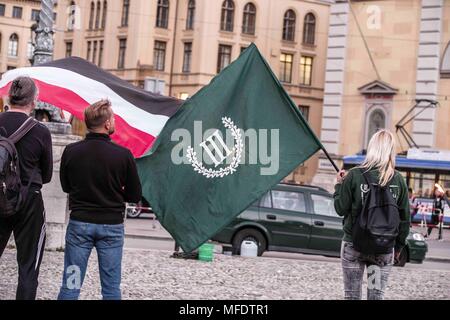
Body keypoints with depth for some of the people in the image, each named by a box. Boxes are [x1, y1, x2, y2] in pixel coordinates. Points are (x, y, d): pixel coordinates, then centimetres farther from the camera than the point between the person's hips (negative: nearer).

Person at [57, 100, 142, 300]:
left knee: (70, 286, 7)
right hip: (112, 225, -1)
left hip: (79, 223, 1)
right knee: (111, 289, 9)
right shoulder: (123, 155, -12)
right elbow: (135, 196, -2)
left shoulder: (71, 152, -7)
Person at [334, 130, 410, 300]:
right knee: (377, 295, 7)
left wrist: (339, 185, 10)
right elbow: (405, 217, 4)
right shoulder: (398, 180, -1)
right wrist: (398, 246, 16)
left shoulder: (354, 175, -8)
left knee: (352, 296, 6)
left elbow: (341, 209, -6)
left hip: (354, 245, -1)